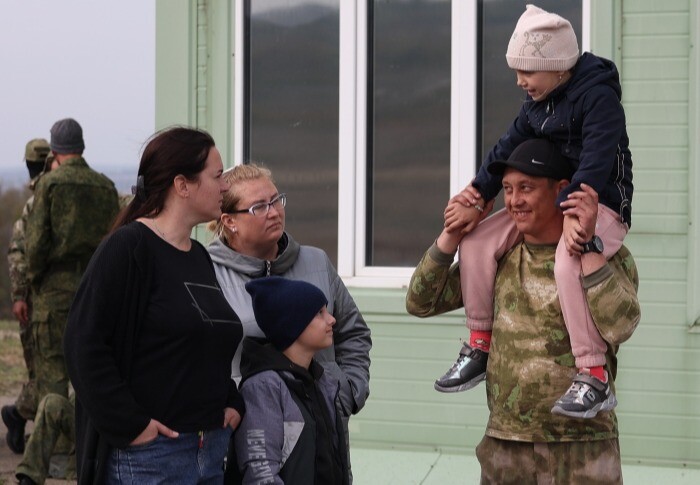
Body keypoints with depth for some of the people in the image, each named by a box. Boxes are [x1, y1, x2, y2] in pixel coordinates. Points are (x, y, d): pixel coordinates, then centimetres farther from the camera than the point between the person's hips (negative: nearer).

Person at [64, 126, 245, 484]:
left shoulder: (199, 257, 15)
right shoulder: (128, 247, -10)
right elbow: (85, 344, -17)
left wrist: (232, 401, 8)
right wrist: (128, 423, -19)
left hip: (212, 451, 8)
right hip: (149, 456, -8)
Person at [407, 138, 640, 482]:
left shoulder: (607, 257, -4)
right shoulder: (497, 256, 6)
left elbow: (619, 327, -21)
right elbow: (421, 303, 6)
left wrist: (587, 245, -21)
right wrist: (453, 231, -1)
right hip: (503, 443, 3)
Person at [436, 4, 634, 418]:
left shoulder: (599, 97, -17)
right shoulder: (538, 103, 10)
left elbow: (596, 162, -28)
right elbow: (510, 147, 9)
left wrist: (576, 215, -39)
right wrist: (477, 196, -4)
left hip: (601, 206, -9)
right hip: (549, 202, 9)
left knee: (569, 263, -38)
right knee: (478, 241, -5)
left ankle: (594, 376, -34)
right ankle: (479, 348, 5)